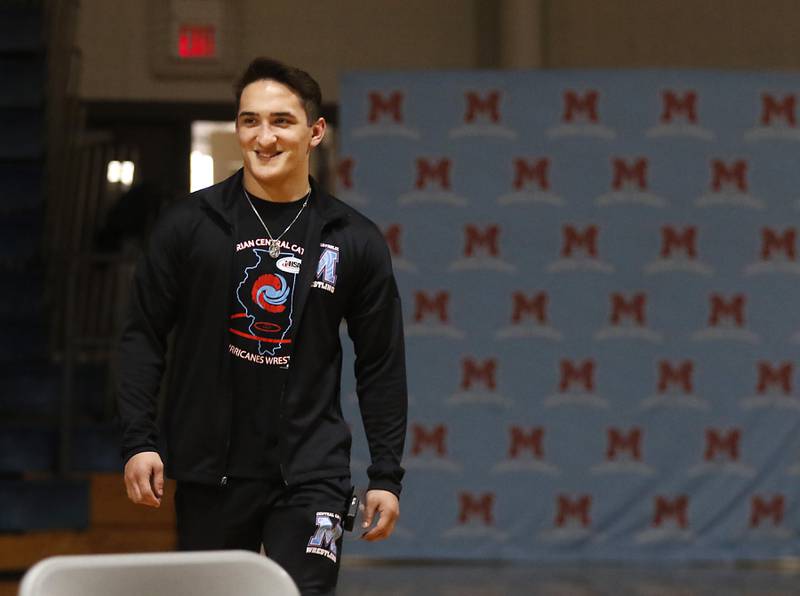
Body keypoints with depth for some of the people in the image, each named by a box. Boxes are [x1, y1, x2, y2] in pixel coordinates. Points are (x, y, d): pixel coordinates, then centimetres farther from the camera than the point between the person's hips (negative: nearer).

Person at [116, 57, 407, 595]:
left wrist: (387, 475, 3)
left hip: (311, 472, -1)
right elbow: (144, 335, 3)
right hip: (209, 470, 1)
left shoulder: (356, 241, 2)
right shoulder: (190, 223, 0)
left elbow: (381, 364, 7)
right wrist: (139, 441, -6)